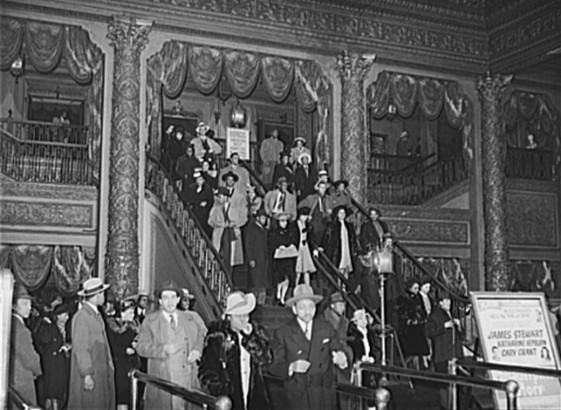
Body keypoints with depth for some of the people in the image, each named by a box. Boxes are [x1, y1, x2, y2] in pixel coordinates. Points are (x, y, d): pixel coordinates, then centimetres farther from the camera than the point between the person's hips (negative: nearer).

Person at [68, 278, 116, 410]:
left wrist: (109, 362, 9)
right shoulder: (81, 316, -16)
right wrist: (87, 374, -20)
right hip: (88, 373, -8)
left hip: (102, 372, 9)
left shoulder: (97, 314, 12)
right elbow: (80, 348, -18)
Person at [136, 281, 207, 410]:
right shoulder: (150, 321, 4)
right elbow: (141, 347, -4)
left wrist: (198, 350, 3)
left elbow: (203, 334, 23)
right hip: (161, 381, -2)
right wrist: (163, 349, -20)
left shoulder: (192, 318, 10)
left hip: (187, 382, 2)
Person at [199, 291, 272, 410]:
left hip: (255, 400, 3)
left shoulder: (256, 332, 8)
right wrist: (220, 394, -11)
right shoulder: (218, 337, -3)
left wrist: (249, 337, -13)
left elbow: (266, 360, -3)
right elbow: (206, 371, -3)